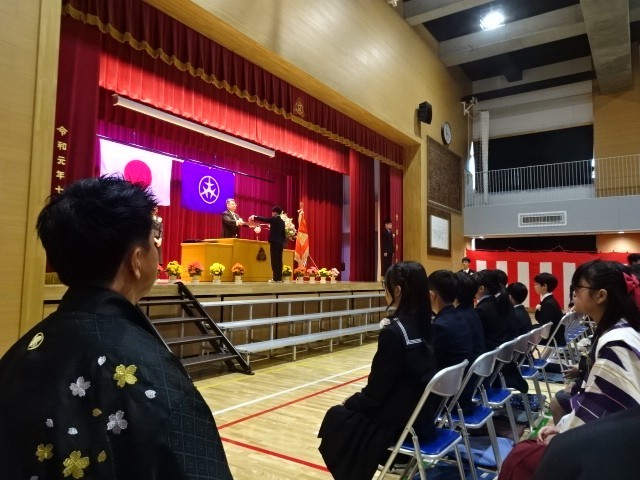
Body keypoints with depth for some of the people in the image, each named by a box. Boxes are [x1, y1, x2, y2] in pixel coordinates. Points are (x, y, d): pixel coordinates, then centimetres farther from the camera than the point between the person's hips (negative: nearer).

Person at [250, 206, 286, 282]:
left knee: (274, 260, -6)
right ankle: (279, 278, 7)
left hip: (274, 242, -7)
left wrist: (254, 217, 7)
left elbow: (264, 219, -4)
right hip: (280, 243, 7)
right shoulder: (282, 221, 15)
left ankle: (276, 278, -7)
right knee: (279, 260, 7)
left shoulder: (274, 219, -6)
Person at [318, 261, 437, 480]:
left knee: (336, 416, 13)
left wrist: (350, 401, 0)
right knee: (352, 409, 24)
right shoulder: (426, 325, -1)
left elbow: (376, 390, -18)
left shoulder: (394, 332, -24)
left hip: (400, 422, -7)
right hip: (423, 415, 8)